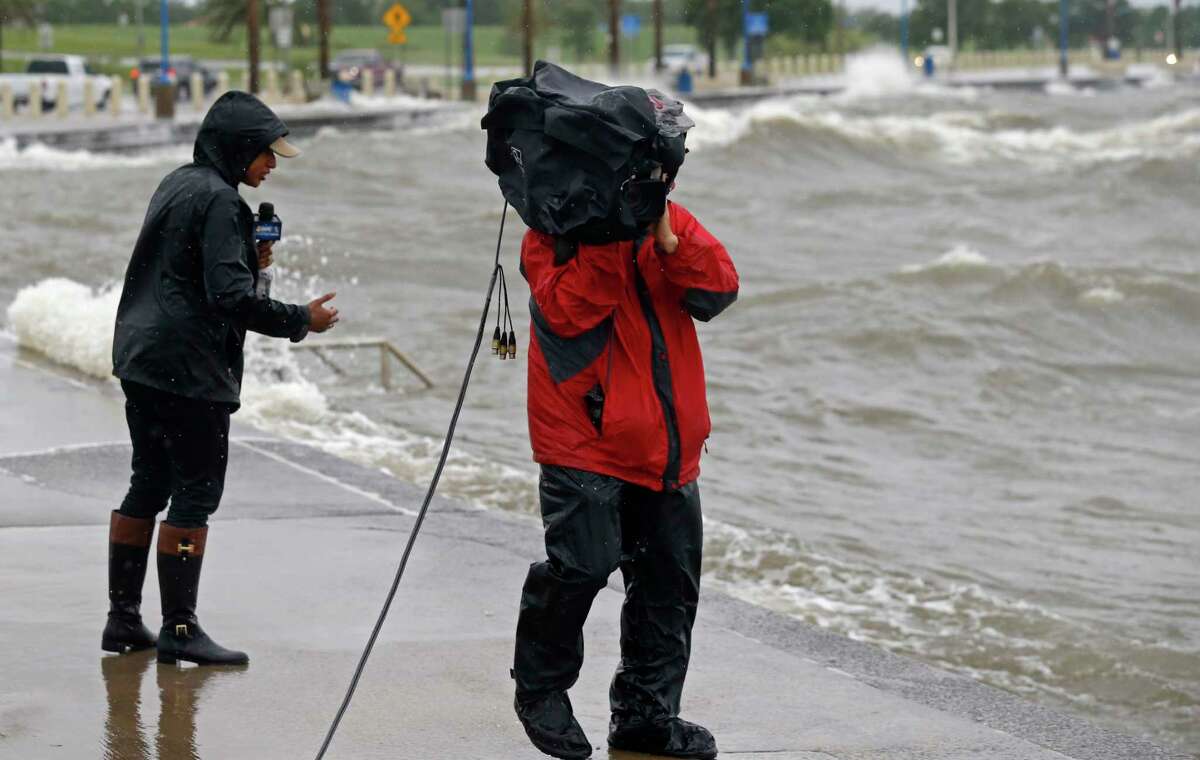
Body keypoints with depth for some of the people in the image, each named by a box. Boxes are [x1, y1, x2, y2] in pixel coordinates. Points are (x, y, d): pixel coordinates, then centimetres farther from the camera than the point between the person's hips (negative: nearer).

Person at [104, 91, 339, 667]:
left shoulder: (176, 185, 14)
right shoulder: (219, 199, -15)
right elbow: (231, 296, -22)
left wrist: (248, 260, 11)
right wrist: (302, 320, -13)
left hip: (139, 359, 10)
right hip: (189, 369, -10)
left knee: (148, 485, 15)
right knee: (197, 492, -4)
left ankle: (122, 618, 18)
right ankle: (179, 629, -3)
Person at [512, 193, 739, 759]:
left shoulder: (671, 221, 10)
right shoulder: (556, 231, -5)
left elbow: (718, 291, -4)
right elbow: (569, 311, -21)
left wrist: (669, 242, -18)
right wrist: (608, 237, -26)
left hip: (667, 451, 6)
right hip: (585, 442, -6)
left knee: (670, 577, 8)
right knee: (582, 564, -14)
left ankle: (645, 713, 21)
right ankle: (540, 691, 10)